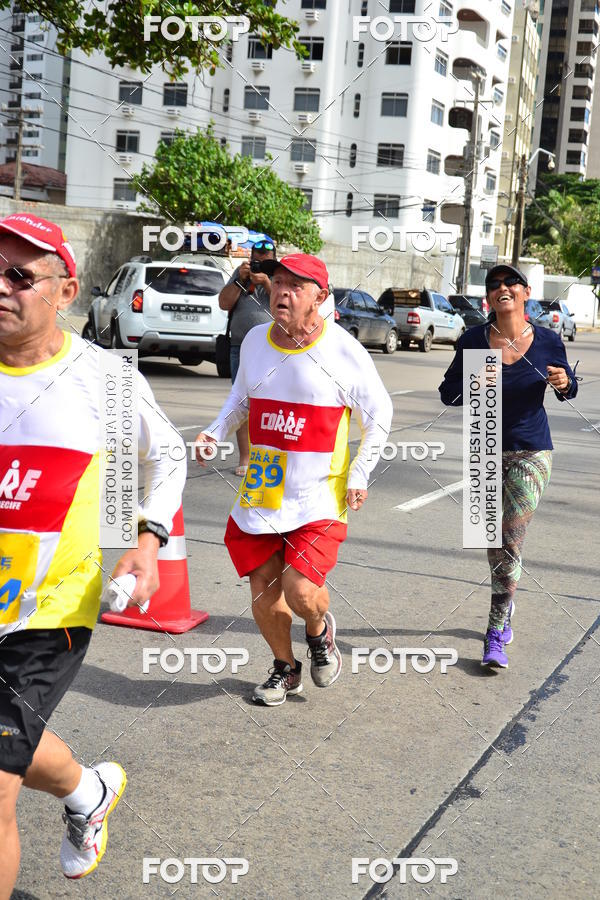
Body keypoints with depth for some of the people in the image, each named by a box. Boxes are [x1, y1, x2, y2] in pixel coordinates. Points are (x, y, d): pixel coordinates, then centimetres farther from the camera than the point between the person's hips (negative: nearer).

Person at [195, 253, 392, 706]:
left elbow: (379, 414, 3)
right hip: (260, 494, 4)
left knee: (301, 591, -17)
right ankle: (285, 668, 35)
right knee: (263, 598, 7)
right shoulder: (255, 341, 5)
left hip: (319, 499, -4)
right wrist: (215, 432, 6)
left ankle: (320, 630, 20)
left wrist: (359, 474, -2)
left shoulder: (343, 350, -8)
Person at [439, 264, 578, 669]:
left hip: (531, 452, -1)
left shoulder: (548, 341, -7)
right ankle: (506, 608, 39)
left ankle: (496, 635, 3)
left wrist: (565, 383, -15)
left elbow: (568, 388, 9)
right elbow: (448, 392, -1)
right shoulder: (474, 340, -8)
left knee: (511, 542, -7)